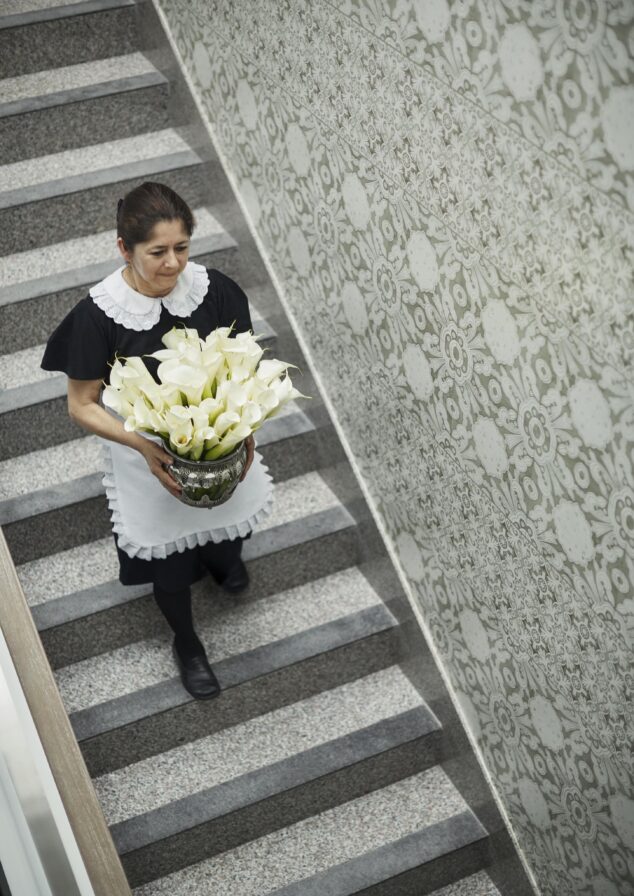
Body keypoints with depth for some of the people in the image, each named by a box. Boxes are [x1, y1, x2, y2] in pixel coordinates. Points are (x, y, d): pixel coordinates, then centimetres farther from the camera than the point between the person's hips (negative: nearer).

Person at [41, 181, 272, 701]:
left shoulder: (214, 290, -21)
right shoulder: (100, 315, -27)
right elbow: (83, 406, -17)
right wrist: (142, 445, -31)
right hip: (150, 457, -2)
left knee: (224, 519, 30)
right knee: (168, 557, 17)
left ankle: (222, 556, 68)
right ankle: (186, 642, 47)